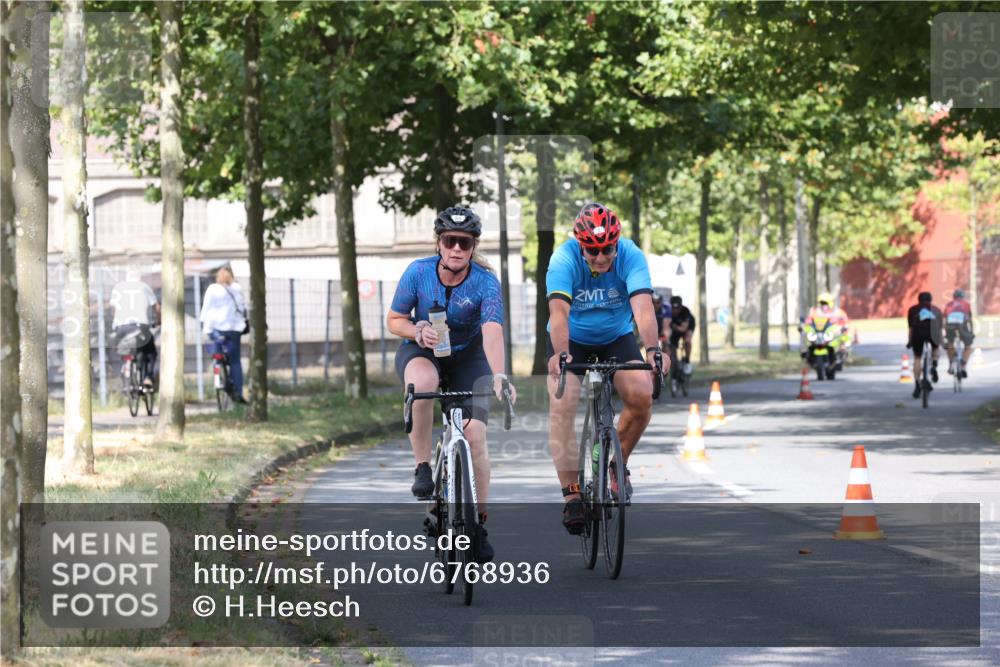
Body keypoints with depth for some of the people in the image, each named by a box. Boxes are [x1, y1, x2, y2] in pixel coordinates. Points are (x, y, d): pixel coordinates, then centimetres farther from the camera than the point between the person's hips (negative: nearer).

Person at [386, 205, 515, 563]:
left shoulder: (485, 282, -24)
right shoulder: (418, 272, -18)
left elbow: (492, 332, -38)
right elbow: (394, 320, -6)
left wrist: (499, 375, -55)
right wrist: (418, 331, -28)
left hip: (468, 357, 0)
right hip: (421, 350, 0)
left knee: (475, 436, -13)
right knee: (422, 382, -38)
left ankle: (478, 524, 2)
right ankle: (422, 467, -22)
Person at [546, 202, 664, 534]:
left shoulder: (631, 256, -24)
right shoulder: (564, 259, -27)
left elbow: (643, 307, -37)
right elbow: (558, 311, -40)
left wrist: (653, 350, -53)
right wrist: (560, 354, -56)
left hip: (616, 338, 1)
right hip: (571, 341, -1)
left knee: (641, 396, -22)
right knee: (561, 407, -19)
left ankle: (617, 462, 3)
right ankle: (571, 495, -15)